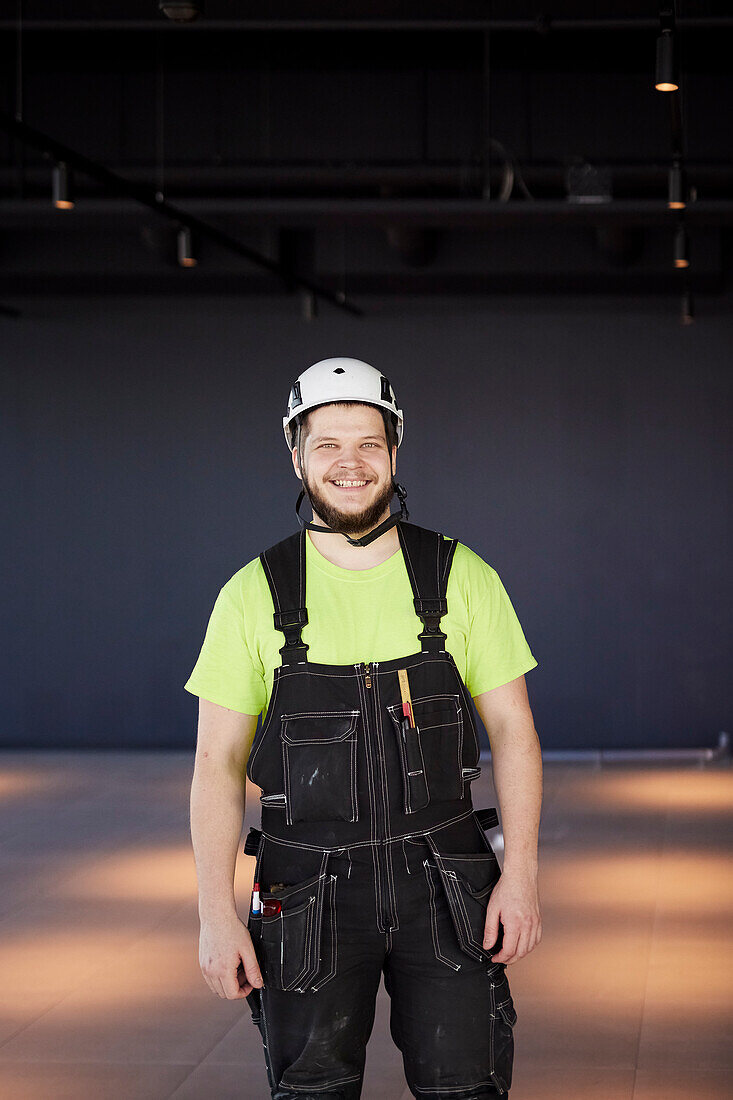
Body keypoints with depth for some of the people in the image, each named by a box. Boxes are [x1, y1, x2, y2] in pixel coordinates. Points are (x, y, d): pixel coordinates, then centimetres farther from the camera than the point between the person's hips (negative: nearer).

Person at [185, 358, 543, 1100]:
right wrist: (216, 915, -7)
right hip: (311, 892, 0)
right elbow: (218, 761, -1)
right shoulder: (255, 594, -2)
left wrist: (520, 873, -8)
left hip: (443, 884, 0)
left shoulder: (461, 577, -1)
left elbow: (512, 729, 1)